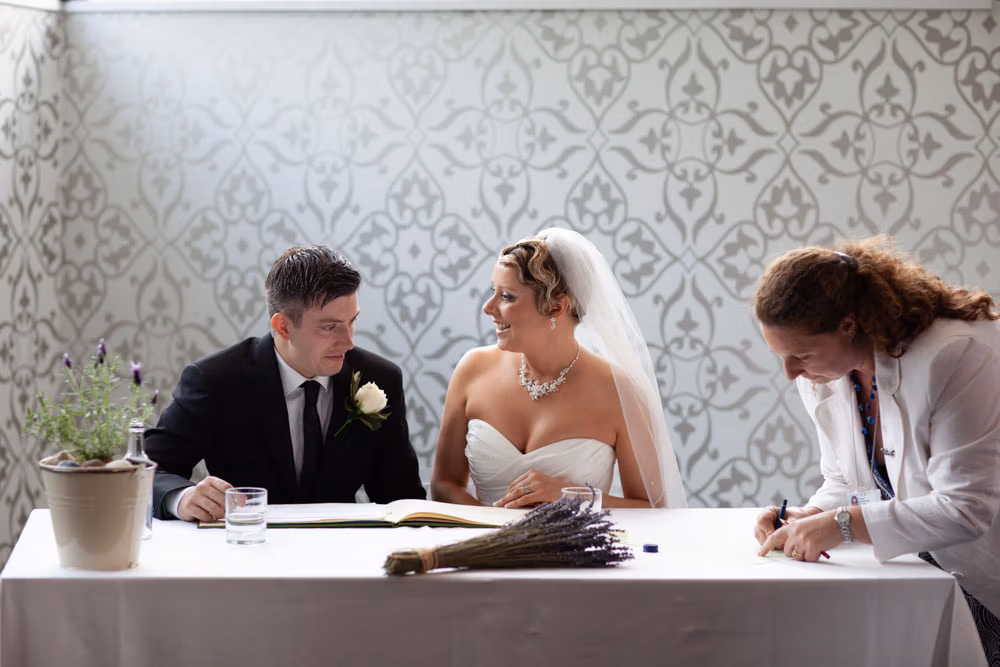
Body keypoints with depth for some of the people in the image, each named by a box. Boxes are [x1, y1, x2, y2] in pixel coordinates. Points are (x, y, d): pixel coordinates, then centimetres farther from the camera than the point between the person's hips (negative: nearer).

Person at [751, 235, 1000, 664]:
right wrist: (808, 517, -11)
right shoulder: (819, 374, -1)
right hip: (926, 573, 6)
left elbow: (965, 509, -26)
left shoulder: (956, 353, -24)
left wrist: (843, 524, -28)